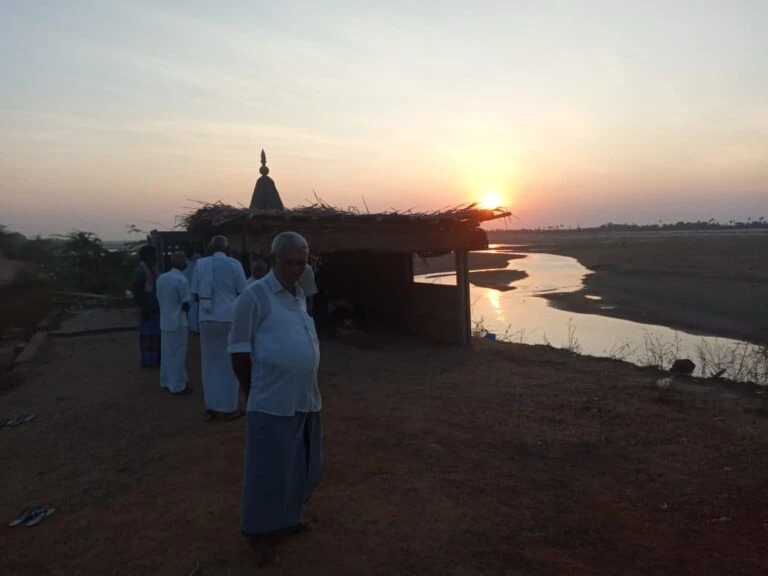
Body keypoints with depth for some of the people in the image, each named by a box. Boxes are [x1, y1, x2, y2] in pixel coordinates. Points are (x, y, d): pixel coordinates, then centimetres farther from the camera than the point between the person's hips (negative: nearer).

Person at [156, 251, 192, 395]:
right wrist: (186, 308, 5)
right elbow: (185, 304, -15)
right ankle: (178, 386, 7)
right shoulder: (182, 280, -17)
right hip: (178, 322, -7)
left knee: (166, 352, 16)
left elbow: (159, 298, 11)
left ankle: (166, 382, 26)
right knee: (178, 354, 1)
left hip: (164, 321, 7)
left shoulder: (161, 278, 5)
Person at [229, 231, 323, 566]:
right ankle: (261, 532, 28)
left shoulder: (300, 295, 10)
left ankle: (289, 518, 43)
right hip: (273, 403, -7)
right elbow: (239, 350, -11)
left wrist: (309, 388, 15)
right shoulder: (254, 295, -13)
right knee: (269, 471, 6)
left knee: (304, 468, 20)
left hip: (307, 399, 8)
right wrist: (254, 391, -2)